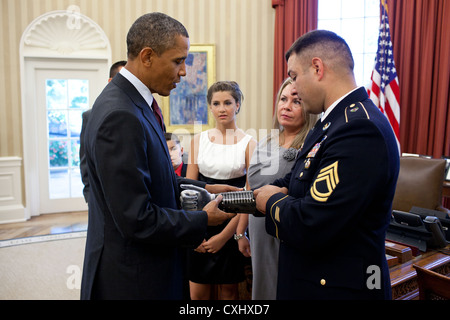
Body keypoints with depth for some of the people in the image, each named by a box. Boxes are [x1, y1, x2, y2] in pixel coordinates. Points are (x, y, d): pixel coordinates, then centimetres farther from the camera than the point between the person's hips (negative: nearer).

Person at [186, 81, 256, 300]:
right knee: (197, 292, 8)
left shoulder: (248, 143, -4)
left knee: (229, 290, 12)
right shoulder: (199, 140, 3)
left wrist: (225, 235, -12)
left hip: (233, 224, -2)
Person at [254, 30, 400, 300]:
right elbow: (295, 181, 14)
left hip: (337, 288, -9)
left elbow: (310, 229, -30)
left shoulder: (359, 129, -27)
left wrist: (272, 201, -11)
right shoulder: (334, 121, 6)